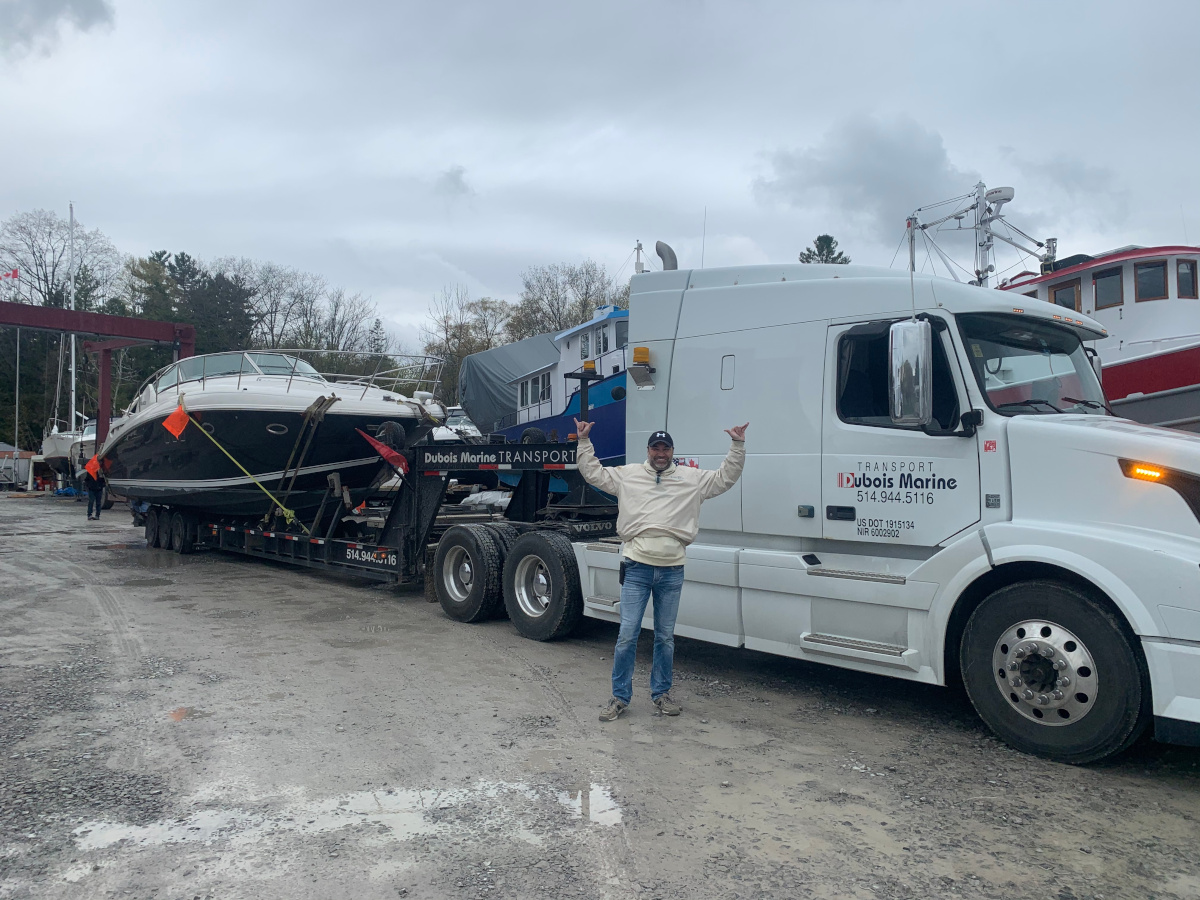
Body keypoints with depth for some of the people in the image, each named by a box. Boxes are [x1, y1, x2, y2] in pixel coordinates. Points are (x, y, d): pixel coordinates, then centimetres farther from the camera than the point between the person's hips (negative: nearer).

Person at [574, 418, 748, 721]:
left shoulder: (692, 478, 10)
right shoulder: (628, 474, 9)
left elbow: (725, 478, 12)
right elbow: (593, 473, 13)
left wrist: (737, 445, 5)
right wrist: (584, 441, 8)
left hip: (672, 571, 1)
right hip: (637, 567, -1)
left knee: (666, 637, 12)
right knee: (627, 634, -1)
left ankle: (661, 693, 27)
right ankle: (620, 697, 11)